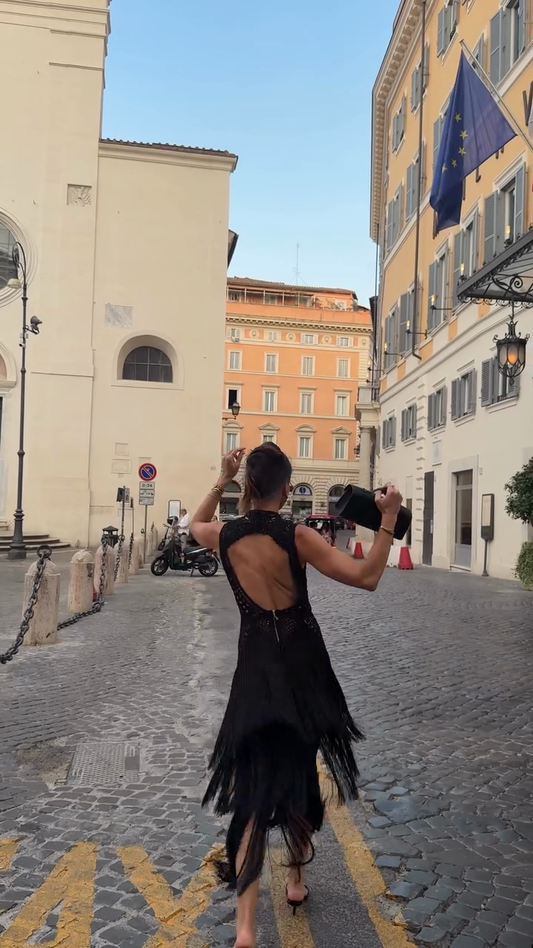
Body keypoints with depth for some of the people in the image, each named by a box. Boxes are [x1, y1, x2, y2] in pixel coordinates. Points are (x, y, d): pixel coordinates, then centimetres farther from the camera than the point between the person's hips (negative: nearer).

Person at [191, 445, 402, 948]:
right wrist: (388, 519, -12)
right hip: (302, 663, -1)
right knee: (299, 771, 20)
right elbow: (366, 577, -17)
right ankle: (296, 879, 39)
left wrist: (221, 481, 19)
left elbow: (196, 523, 20)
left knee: (255, 786, 5)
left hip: (256, 668, 1)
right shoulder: (296, 536, -15)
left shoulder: (225, 537, -5)